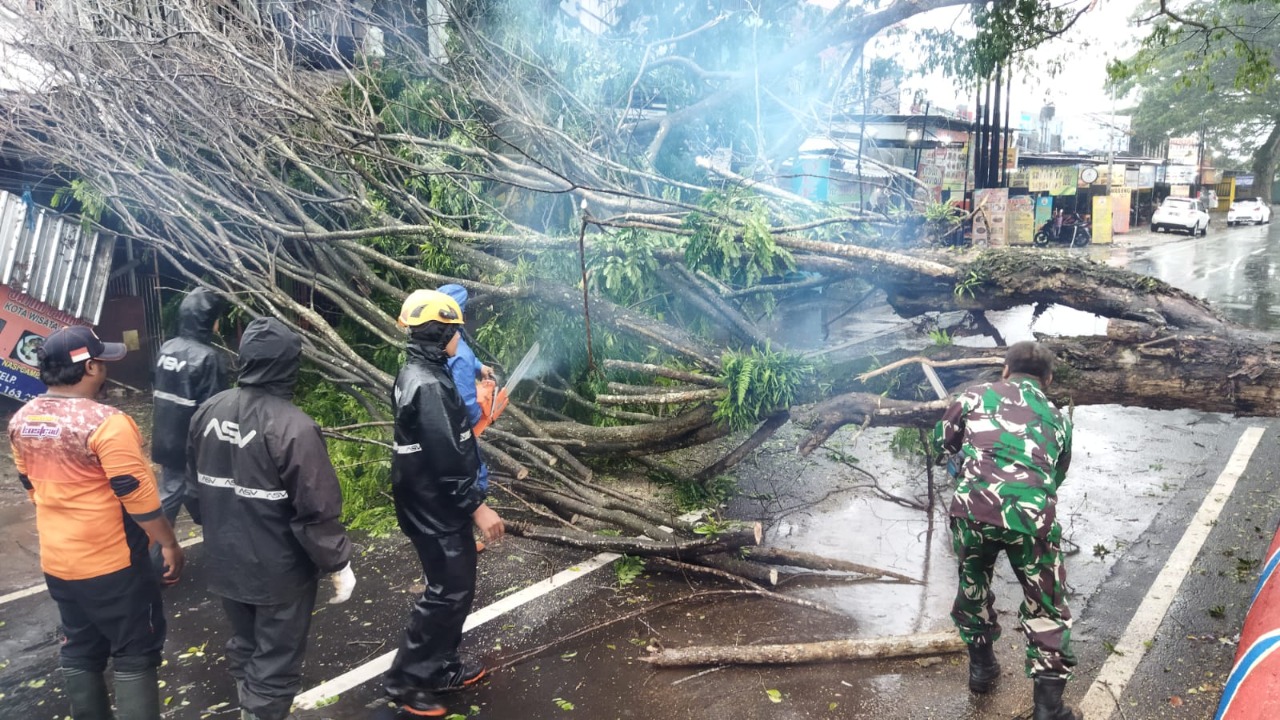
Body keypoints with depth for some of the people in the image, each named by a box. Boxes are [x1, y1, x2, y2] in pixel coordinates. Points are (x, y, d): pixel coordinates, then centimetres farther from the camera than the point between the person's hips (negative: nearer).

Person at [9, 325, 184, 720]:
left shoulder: (22, 420, 0)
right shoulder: (106, 423, -24)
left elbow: (31, 485, 13)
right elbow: (138, 497, -21)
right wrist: (170, 544, -9)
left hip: (56, 560, 7)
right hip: (111, 562, -7)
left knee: (79, 651, 20)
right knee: (135, 655, 6)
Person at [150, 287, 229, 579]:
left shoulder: (167, 349, 3)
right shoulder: (209, 357, -21)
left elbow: (157, 395, 12)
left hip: (167, 442, 7)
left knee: (167, 499, 16)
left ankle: (152, 562, 17)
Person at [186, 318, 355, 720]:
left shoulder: (209, 412, -4)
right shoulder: (293, 427, -26)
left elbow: (194, 490, 9)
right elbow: (317, 512, -22)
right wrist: (338, 565, -9)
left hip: (226, 563, 7)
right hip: (279, 570, -7)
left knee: (244, 646, 27)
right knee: (276, 664, 8)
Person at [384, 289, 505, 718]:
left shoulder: (418, 374, 9)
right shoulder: (428, 385, -24)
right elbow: (445, 458, -26)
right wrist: (477, 506, -21)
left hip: (435, 505, 10)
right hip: (437, 509, -10)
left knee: (454, 587, 19)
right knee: (449, 591, -1)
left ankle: (441, 667, 31)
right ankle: (405, 680, 11)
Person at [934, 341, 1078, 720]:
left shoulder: (978, 394, 19)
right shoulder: (1058, 418, 24)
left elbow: (944, 438, 32)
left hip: (973, 507, 0)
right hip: (1032, 516, 0)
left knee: (973, 585, 27)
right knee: (1046, 608, 18)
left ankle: (981, 665, 43)